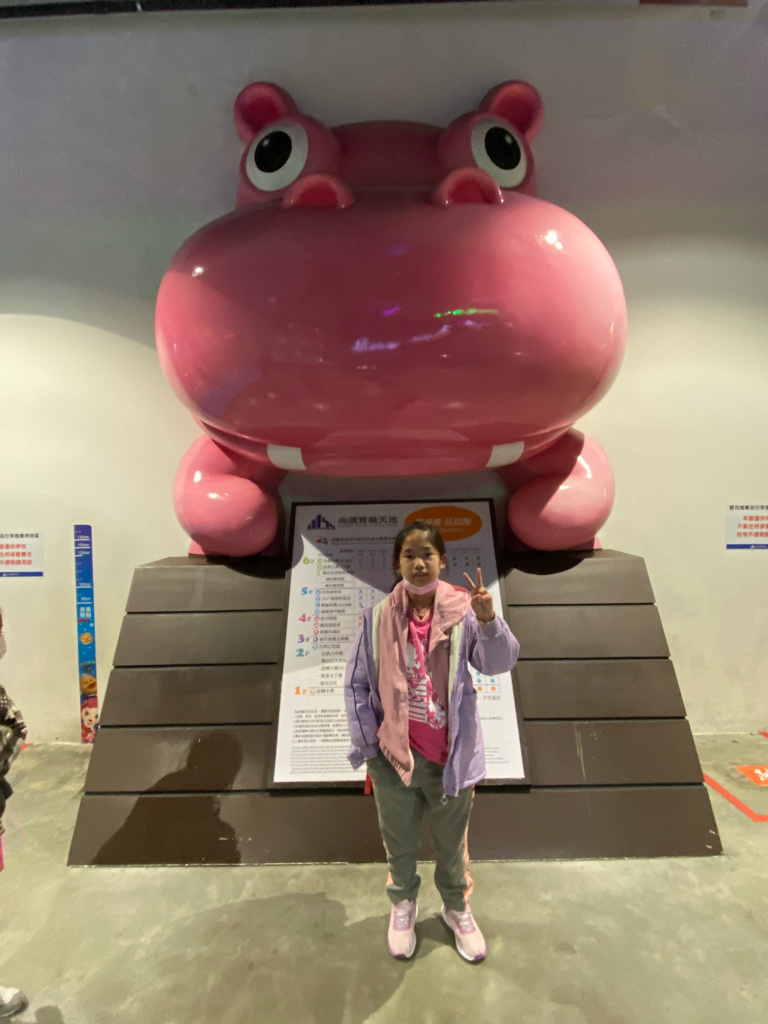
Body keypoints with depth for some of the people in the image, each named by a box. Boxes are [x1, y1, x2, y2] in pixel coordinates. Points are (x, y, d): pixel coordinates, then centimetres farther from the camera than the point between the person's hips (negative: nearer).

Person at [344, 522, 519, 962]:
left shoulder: (463, 612, -15)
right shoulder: (378, 618, -13)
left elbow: (499, 663, -26)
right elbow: (356, 685, -6)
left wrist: (488, 621, -44)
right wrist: (368, 748, -3)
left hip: (450, 758, 0)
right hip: (394, 757, 1)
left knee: (453, 844, 26)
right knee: (400, 844, 26)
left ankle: (457, 908, 56)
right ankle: (403, 904, 57)